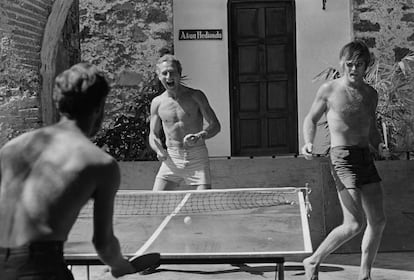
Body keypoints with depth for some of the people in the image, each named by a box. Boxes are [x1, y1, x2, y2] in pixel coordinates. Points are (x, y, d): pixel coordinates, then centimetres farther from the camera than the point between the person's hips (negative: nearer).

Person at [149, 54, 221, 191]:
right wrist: (159, 151, -9)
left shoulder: (195, 96, -2)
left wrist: (199, 136, -23)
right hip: (171, 159, 2)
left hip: (197, 158, -2)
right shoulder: (157, 102, 5)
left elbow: (215, 125, -2)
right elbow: (154, 134, 13)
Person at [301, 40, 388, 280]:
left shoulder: (371, 94, 12)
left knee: (378, 221, 7)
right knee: (355, 224, -14)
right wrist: (309, 143, -8)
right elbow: (311, 119, 9)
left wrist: (379, 146, 2)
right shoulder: (329, 90, -2)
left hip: (367, 158, 6)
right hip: (343, 158, -6)